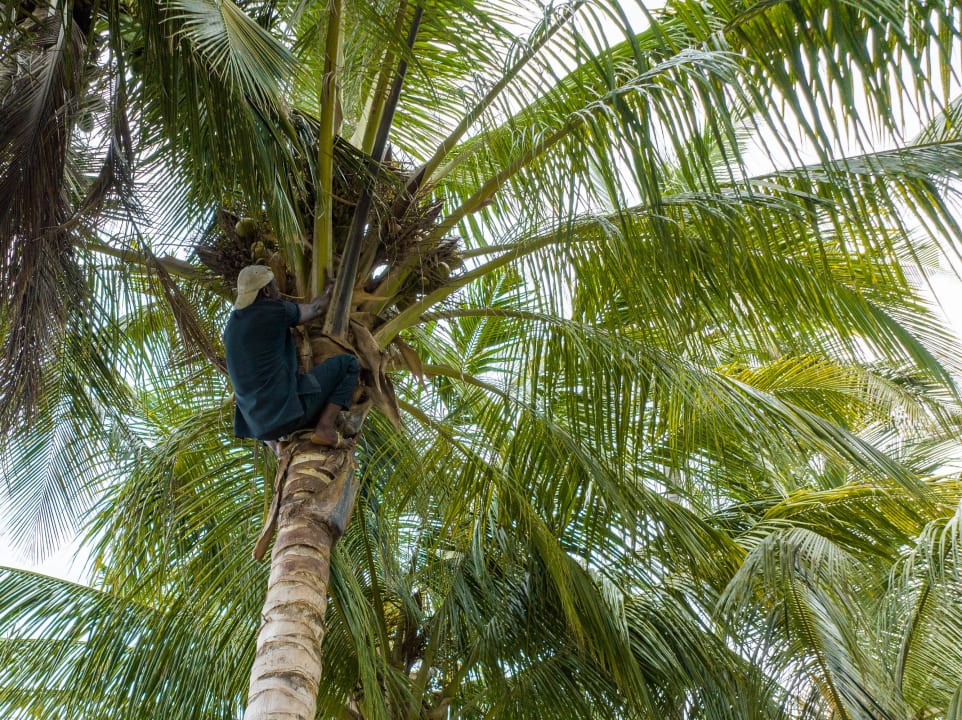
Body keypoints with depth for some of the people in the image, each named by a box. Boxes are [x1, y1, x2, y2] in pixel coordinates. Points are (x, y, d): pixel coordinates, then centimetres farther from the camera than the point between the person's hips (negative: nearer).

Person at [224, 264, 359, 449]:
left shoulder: (232, 326, 15)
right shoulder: (275, 310, -6)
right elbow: (315, 309, 13)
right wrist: (329, 290, 34)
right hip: (288, 408, -8)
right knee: (349, 363, 3)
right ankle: (325, 428, -8)